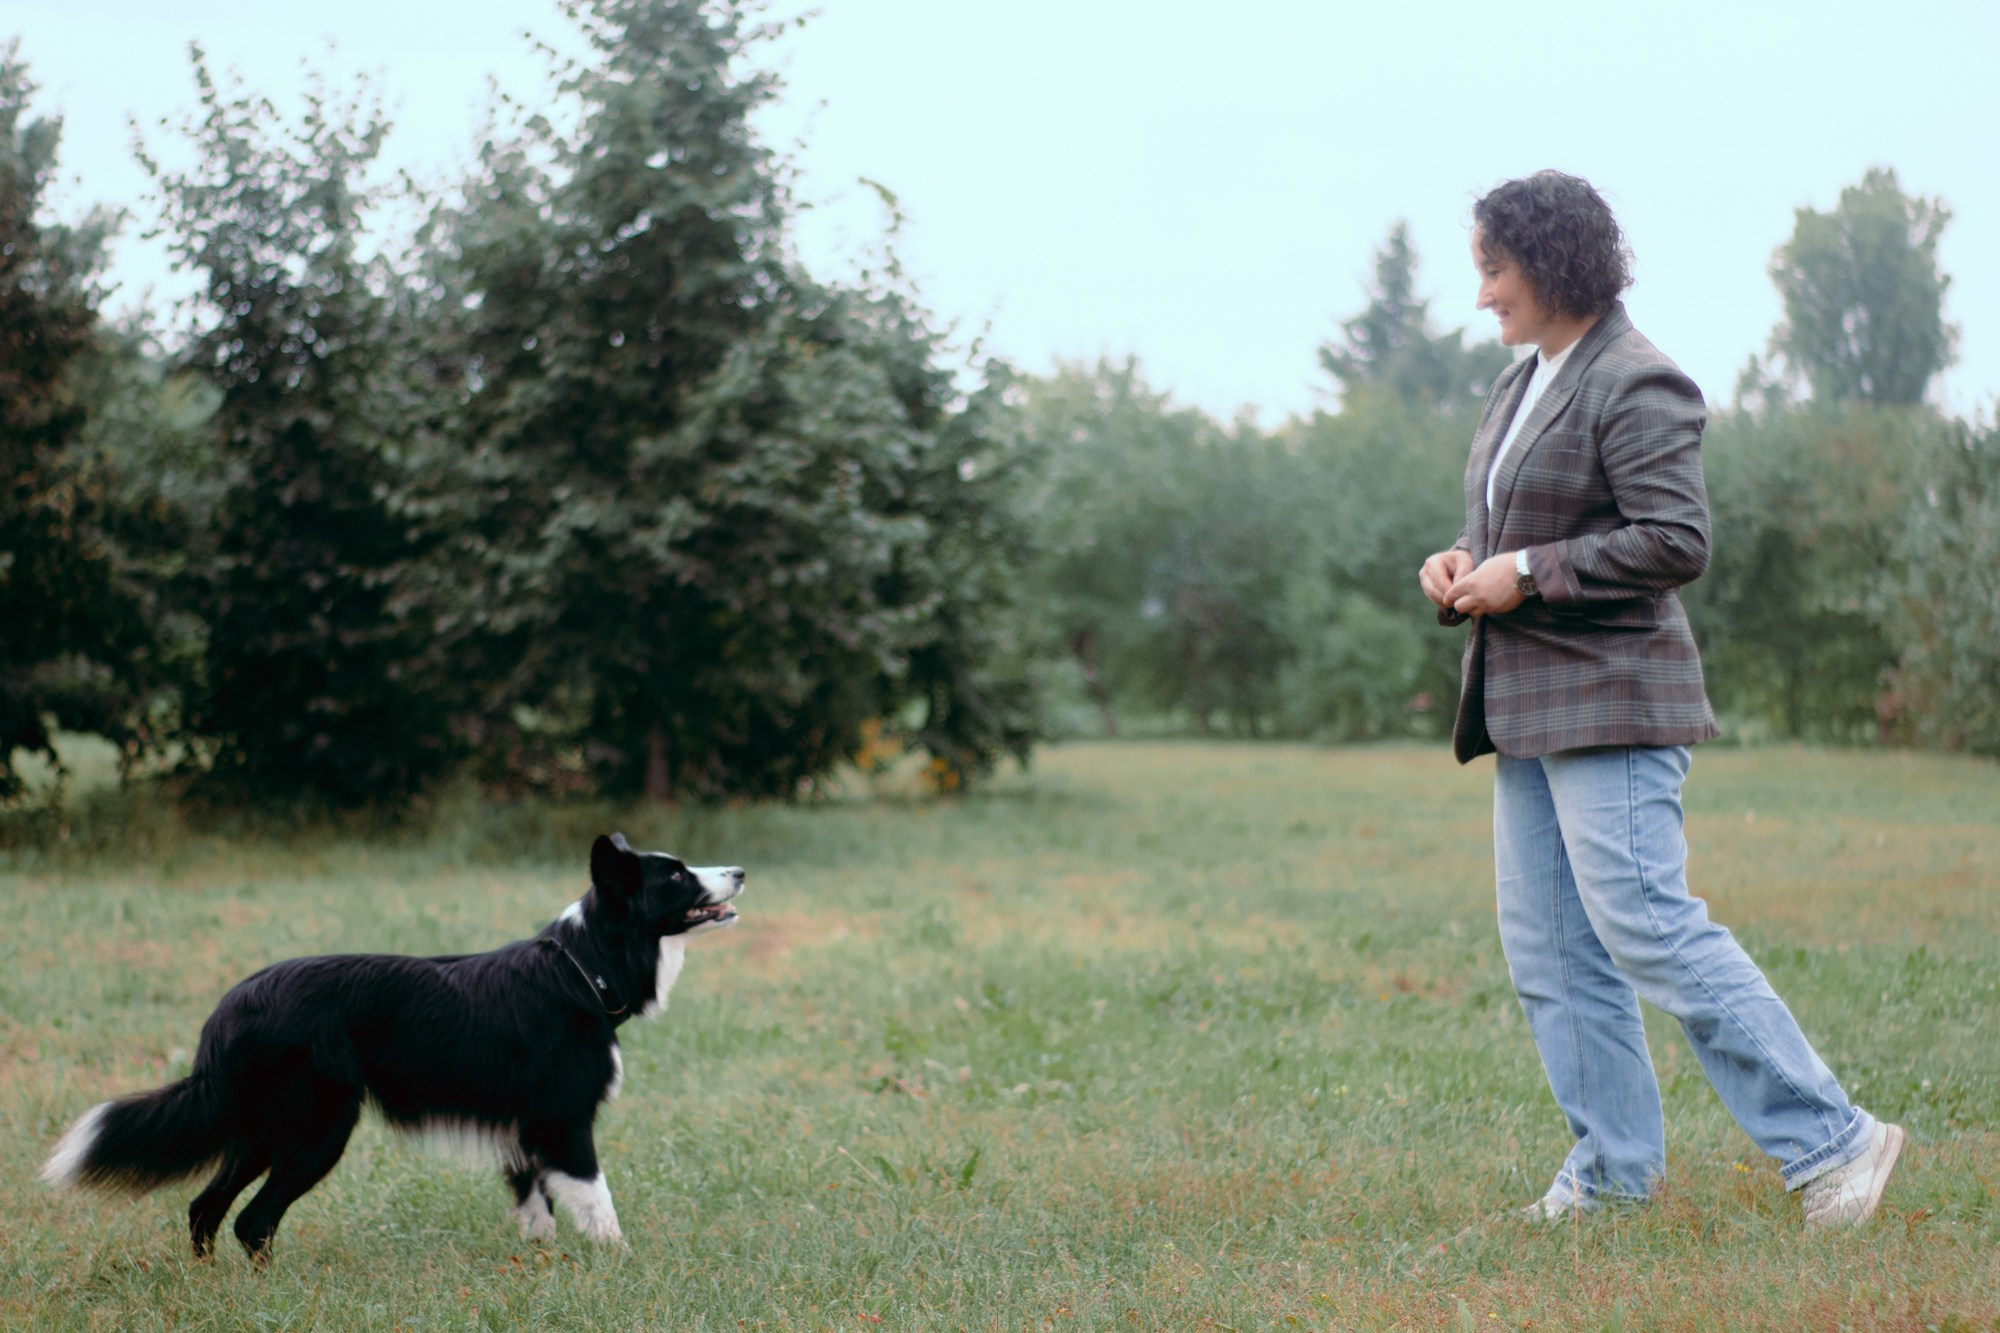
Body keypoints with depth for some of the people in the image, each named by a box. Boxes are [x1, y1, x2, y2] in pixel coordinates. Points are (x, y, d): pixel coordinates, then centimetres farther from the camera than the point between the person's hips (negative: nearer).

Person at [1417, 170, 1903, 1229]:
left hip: (1611, 702, -10)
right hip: (1528, 707, 10)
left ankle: (1831, 1141, -6)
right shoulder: (1519, 384, 16)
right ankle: (1616, 1170, 16)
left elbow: (1677, 542, -20)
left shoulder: (1635, 385, -12)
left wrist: (1529, 574, -18)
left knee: (1649, 928, -13)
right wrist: (1460, 564, 5)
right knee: (1549, 952, 8)